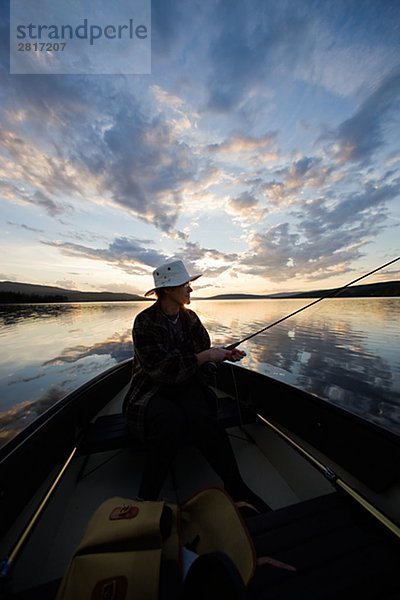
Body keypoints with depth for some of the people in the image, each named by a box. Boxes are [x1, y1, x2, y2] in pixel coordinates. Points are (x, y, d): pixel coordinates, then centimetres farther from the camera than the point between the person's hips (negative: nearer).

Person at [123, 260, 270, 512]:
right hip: (152, 390, -3)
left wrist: (223, 355, -12)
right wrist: (206, 355, -24)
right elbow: (160, 368, -21)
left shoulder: (190, 318, 5)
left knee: (200, 416, -26)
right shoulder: (145, 322, -12)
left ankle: (236, 486, -9)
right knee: (171, 420, -32)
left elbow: (204, 351, 9)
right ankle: (147, 497, -9)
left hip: (186, 386, 3)